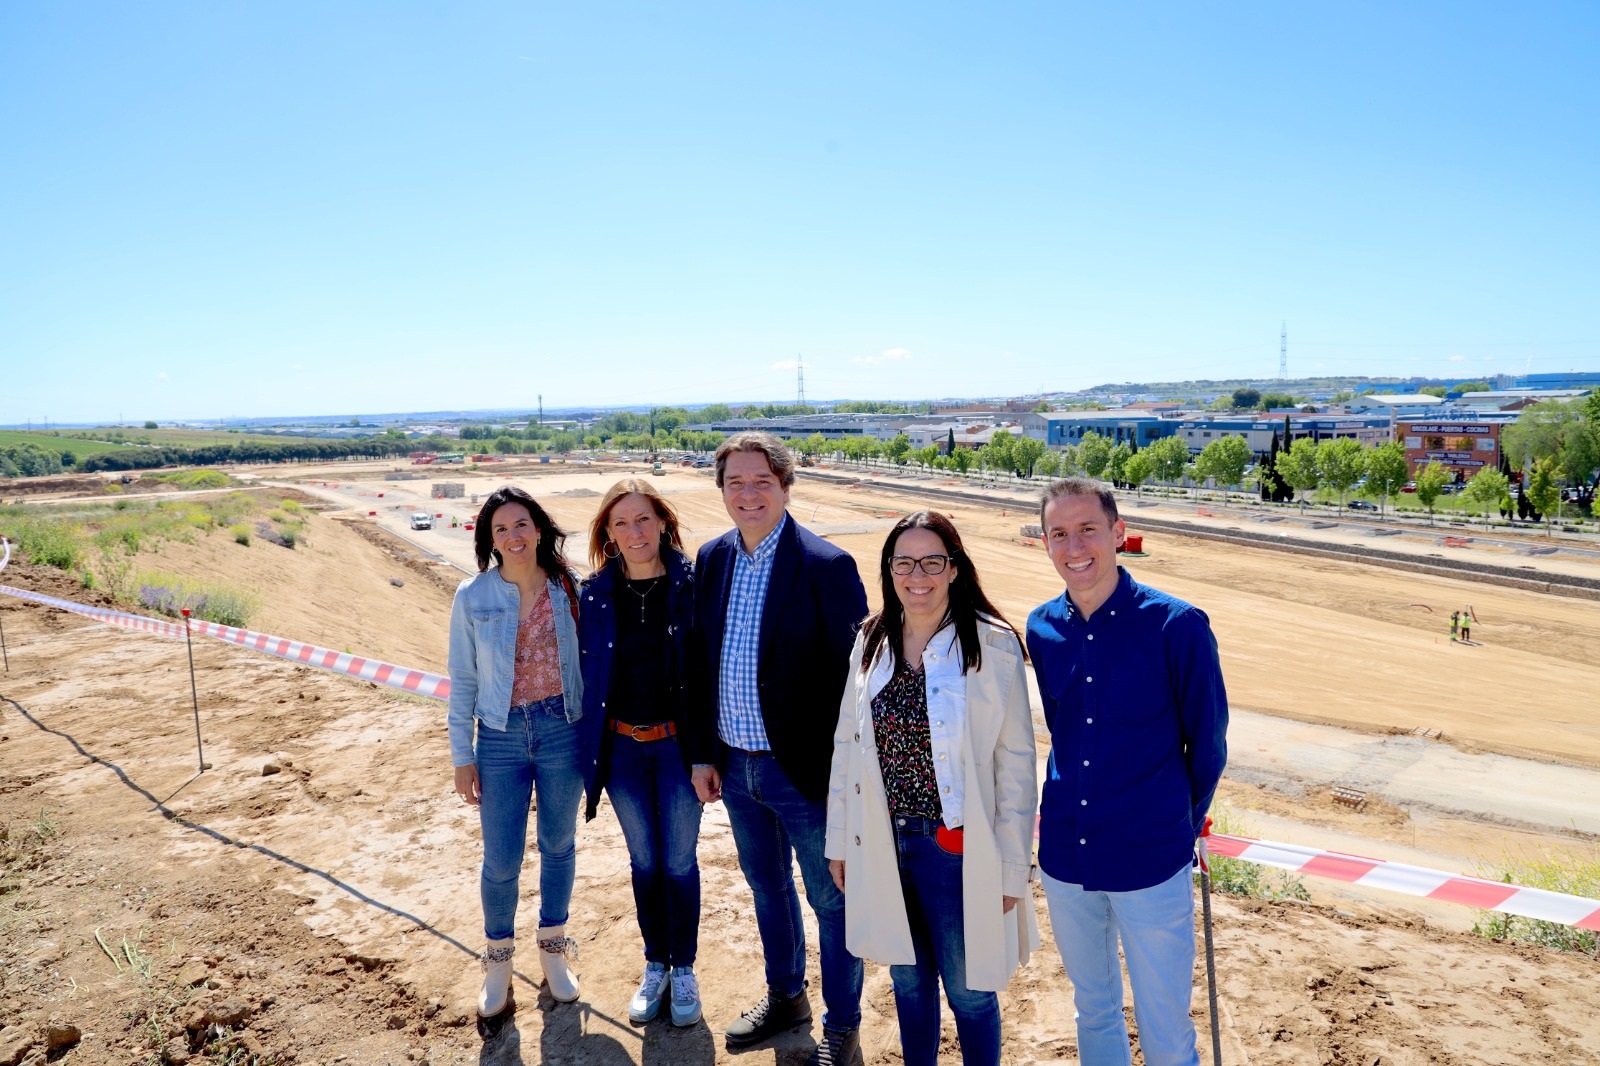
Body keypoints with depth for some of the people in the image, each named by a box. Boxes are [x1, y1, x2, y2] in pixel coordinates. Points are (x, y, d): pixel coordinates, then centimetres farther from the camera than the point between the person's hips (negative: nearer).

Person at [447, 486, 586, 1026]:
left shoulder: (567, 589, -4)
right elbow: (462, 680, 0)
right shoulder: (473, 596, -6)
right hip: (500, 737, -1)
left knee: (559, 845, 15)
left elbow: (586, 662, 4)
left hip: (562, 731, 1)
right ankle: (498, 960, 32)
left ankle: (553, 947, 38)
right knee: (501, 861, 5)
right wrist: (462, 757, 1)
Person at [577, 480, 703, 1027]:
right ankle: (655, 965, 36)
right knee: (644, 862, 16)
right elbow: (586, 673, 2)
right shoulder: (596, 595, -4)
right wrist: (589, 752, 2)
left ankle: (683, 969, 31)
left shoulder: (692, 584, -10)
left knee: (679, 862, 10)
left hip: (678, 742, -2)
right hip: (622, 747, 2)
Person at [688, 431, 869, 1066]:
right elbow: (703, 661, 8)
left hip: (805, 770, -6)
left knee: (831, 900, 12)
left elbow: (855, 673, -14)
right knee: (768, 888, 24)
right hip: (735, 768, 6)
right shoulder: (712, 558, 2)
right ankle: (786, 997, 47)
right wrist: (703, 753, 8)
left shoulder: (825, 565, -16)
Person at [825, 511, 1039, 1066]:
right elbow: (847, 744, 6)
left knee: (968, 990, 12)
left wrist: (1011, 866, -8)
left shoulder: (992, 646, -14)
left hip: (956, 847, -4)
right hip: (883, 843, 4)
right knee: (908, 978, 22)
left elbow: (1017, 764, -10)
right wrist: (839, 839, 8)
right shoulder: (872, 641, 0)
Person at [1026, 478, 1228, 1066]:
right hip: (1064, 858, 4)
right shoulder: (1041, 628, -2)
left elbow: (1207, 746, -3)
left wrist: (1181, 828, 7)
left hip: (1150, 863, -4)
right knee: (1093, 1011, 22)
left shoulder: (1178, 626, -15)